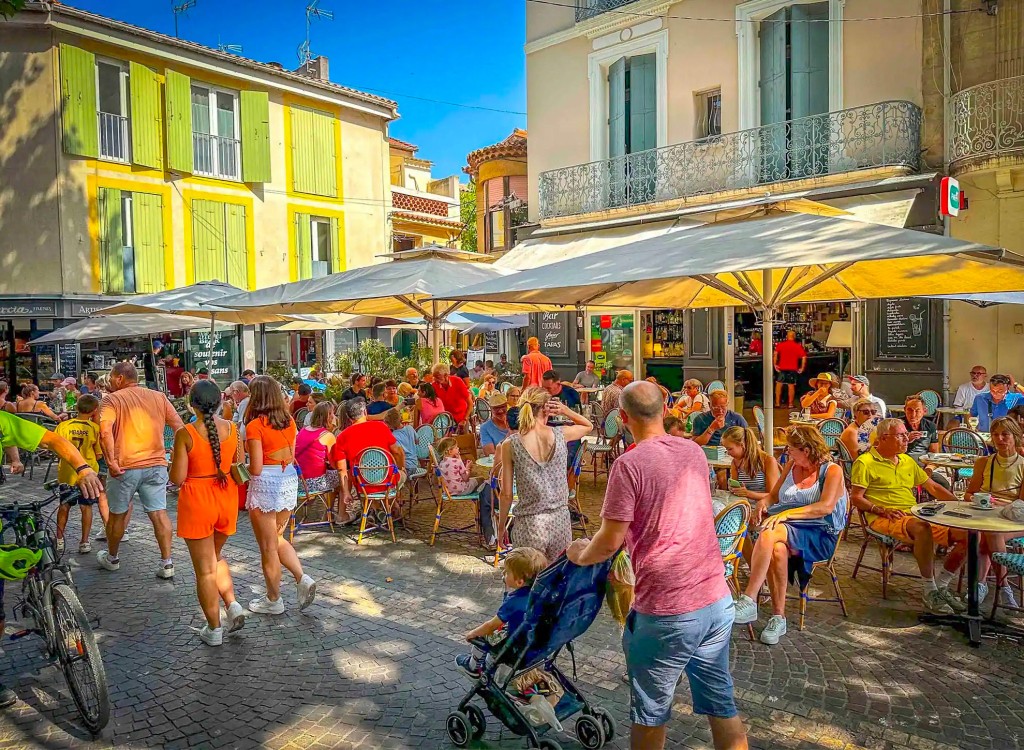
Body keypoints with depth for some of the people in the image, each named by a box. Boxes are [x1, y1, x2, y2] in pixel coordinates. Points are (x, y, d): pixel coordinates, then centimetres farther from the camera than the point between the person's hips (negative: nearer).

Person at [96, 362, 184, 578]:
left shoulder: (113, 399, -3)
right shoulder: (158, 397, 9)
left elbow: (105, 430, -20)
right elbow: (179, 426, 4)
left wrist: (111, 461, -18)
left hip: (125, 466, -3)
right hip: (156, 464, 3)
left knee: (118, 513, 15)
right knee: (159, 512, 3)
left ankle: (112, 558, 33)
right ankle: (167, 563, 2)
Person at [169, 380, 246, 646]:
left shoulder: (185, 434, -15)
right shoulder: (232, 429, -4)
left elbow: (177, 478, -12)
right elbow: (240, 467, 3)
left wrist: (173, 459, 7)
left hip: (197, 502, -4)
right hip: (227, 499, 4)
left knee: (205, 569, 8)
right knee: (216, 556, 27)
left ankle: (214, 629, 17)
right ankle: (233, 605, 11)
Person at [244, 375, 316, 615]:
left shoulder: (255, 426, -15)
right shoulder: (289, 422, 4)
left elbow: (256, 469, -15)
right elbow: (291, 457, 9)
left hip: (265, 485, -6)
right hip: (289, 481, 7)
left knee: (268, 546, 8)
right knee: (277, 538, 24)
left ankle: (273, 600, 21)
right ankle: (302, 578, 10)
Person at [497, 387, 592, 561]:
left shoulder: (510, 445, -9)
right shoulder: (561, 435, -5)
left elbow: (506, 494, -5)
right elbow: (588, 426, 18)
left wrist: (501, 526, 8)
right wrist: (565, 411, 3)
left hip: (529, 525, -2)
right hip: (560, 521, 2)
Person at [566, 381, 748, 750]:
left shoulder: (629, 464, -15)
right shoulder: (694, 452, 6)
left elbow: (610, 542, -15)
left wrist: (580, 555, 5)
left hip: (666, 611, -6)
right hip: (717, 599, 6)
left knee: (651, 713, 13)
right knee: (721, 702, 19)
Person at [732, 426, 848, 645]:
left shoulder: (832, 470, -3)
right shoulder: (791, 466, 15)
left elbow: (826, 507, -17)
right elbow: (774, 495, 17)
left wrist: (787, 513, -25)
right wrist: (763, 503, -7)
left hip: (821, 535, -5)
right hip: (788, 528, 5)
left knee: (769, 534, -35)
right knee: (777, 549, -35)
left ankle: (748, 601, -36)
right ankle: (778, 616, -28)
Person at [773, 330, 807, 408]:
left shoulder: (780, 344, -1)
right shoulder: (798, 346, 0)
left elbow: (775, 354, -10)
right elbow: (804, 357, -6)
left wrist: (775, 364, -3)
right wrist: (802, 368, 2)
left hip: (782, 368, 0)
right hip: (793, 369, 0)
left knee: (779, 384, 10)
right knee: (791, 386, 7)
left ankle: (777, 403, 9)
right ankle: (790, 404, 11)